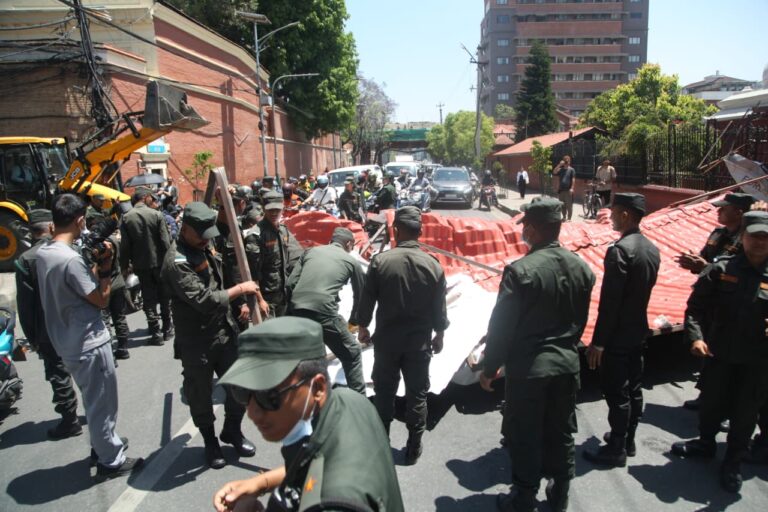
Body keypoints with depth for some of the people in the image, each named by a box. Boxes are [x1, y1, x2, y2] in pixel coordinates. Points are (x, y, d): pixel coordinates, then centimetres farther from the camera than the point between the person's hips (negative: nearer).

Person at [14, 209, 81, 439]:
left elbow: (25, 304, -10)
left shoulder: (25, 260, -12)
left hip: (50, 331, -3)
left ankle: (70, 421, 16)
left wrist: (32, 336, -1)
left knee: (59, 375, 8)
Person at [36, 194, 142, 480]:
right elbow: (101, 299, -17)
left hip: (68, 343, 9)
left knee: (94, 400, 26)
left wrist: (98, 264, 3)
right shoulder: (71, 259, -26)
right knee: (102, 403, 7)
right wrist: (106, 266, -9)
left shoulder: (43, 252, 3)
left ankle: (102, 443, 42)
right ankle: (110, 460, 21)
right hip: (89, 344, -9)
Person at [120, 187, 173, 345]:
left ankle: (156, 333, 8)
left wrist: (124, 266, 4)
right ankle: (167, 329, 22)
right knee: (164, 296, 14)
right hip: (159, 262, -1)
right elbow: (165, 241, -11)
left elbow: (124, 245, -4)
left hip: (141, 265, 1)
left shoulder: (126, 218, -4)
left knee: (149, 299, 7)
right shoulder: (157, 215, -9)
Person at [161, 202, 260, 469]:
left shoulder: (206, 249, 6)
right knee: (201, 395, 10)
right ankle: (210, 440, 34)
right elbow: (204, 300, -27)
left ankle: (232, 430, 35)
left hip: (224, 333, 7)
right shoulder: (176, 262, -20)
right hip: (196, 342, -7)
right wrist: (239, 290, -17)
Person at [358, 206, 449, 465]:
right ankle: (413, 448, 20)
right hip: (419, 340, 0)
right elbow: (439, 308, -2)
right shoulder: (433, 266, -8)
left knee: (384, 391, 15)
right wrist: (439, 334, 13)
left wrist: (363, 327, 10)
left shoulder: (380, 261, -11)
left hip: (386, 338, 0)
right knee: (417, 394, 12)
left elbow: (367, 300, -5)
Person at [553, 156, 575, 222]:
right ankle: (564, 217, 23)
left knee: (569, 205, -4)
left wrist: (572, 188, -15)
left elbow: (573, 179, -7)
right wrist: (559, 165, -8)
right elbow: (554, 172, -5)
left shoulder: (571, 170, -1)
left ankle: (569, 218, 1)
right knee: (563, 205, 12)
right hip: (561, 190, 5)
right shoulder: (561, 169, 12)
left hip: (568, 190, -5)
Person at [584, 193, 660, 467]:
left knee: (617, 393, 3)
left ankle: (616, 449, 15)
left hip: (618, 335, -9)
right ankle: (627, 440, 33)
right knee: (633, 389, 18)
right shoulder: (652, 249, 4)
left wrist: (597, 342, -19)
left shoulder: (619, 249, -22)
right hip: (639, 331, 9)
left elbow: (609, 301, -24)